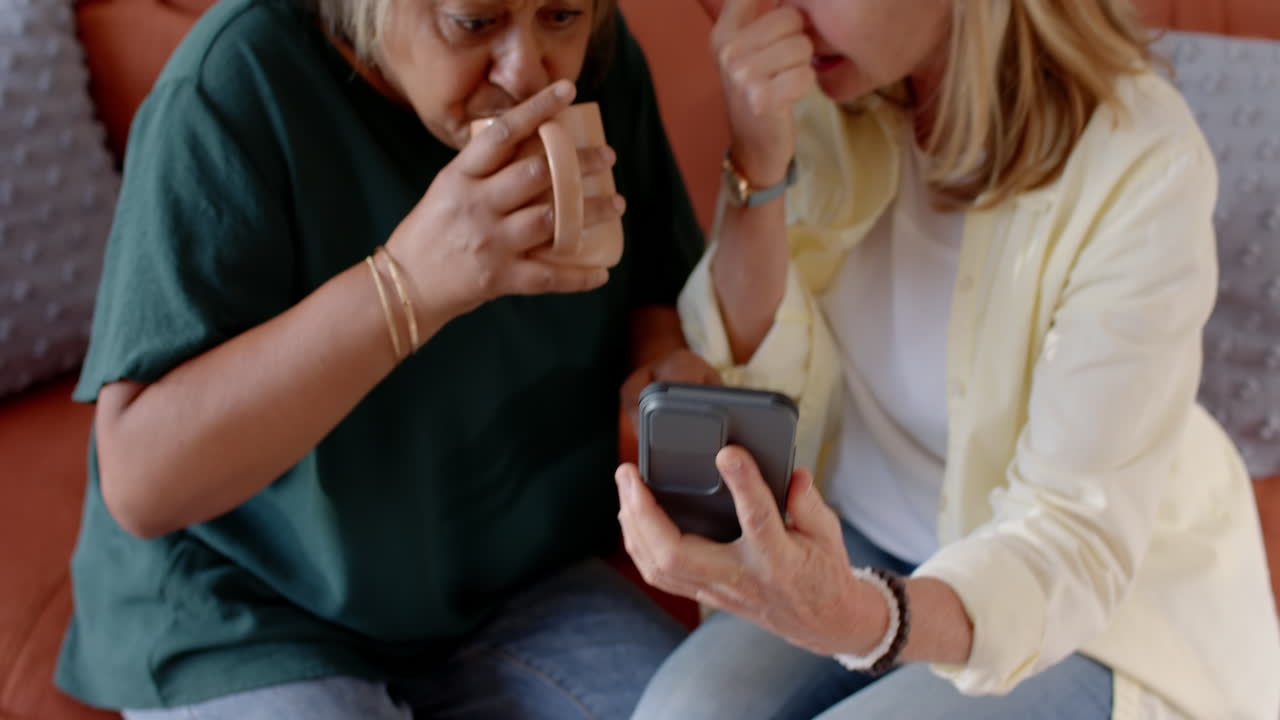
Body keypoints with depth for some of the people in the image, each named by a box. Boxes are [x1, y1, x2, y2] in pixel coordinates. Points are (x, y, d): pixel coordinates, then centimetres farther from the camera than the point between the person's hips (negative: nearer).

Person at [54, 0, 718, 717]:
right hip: (251, 621, -4)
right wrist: (407, 287, -38)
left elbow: (657, 296, 7)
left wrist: (670, 366, -18)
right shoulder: (237, 85, -23)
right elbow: (140, 481, -27)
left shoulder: (601, 60, -7)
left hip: (515, 591, 4)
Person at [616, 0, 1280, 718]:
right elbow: (762, 385, -10)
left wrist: (860, 620, -45)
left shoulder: (1144, 168, -25)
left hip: (1098, 600, -4)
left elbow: (1075, 534, -25)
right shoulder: (820, 94, -10)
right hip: (857, 548, 5)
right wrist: (760, 167, -27)